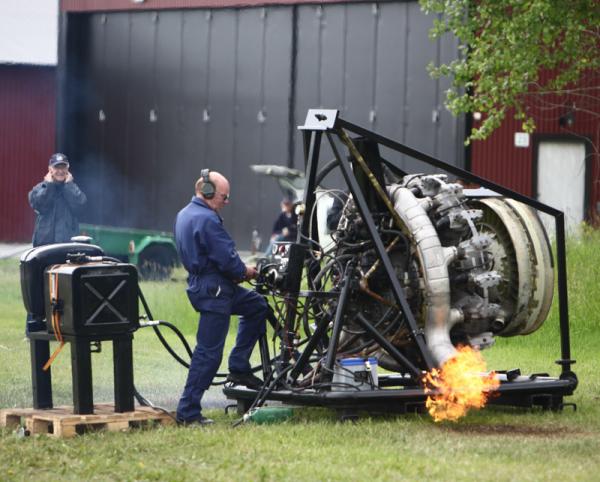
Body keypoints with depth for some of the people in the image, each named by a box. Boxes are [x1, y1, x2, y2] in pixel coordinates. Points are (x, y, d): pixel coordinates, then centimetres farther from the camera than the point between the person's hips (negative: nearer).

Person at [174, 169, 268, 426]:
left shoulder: (184, 215, 13)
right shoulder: (207, 219, -20)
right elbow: (226, 258, -22)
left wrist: (237, 271, 11)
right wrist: (244, 272, -1)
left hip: (200, 284, 10)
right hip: (213, 291, -10)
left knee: (257, 306, 23)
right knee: (208, 351, -7)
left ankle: (239, 367, 21)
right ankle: (188, 411, -4)